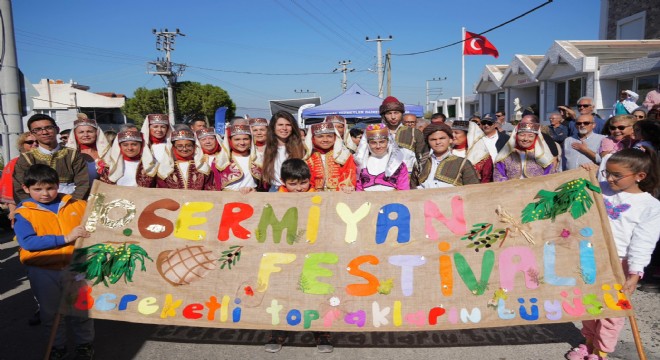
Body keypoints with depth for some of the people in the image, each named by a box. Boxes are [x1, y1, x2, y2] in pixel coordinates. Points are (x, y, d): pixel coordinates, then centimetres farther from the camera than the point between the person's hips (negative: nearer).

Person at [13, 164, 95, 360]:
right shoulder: (23, 213, -7)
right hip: (43, 271, 0)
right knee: (50, 312, 17)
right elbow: (28, 242, -21)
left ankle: (84, 344, 32)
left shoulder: (77, 205, -2)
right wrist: (65, 238, -25)